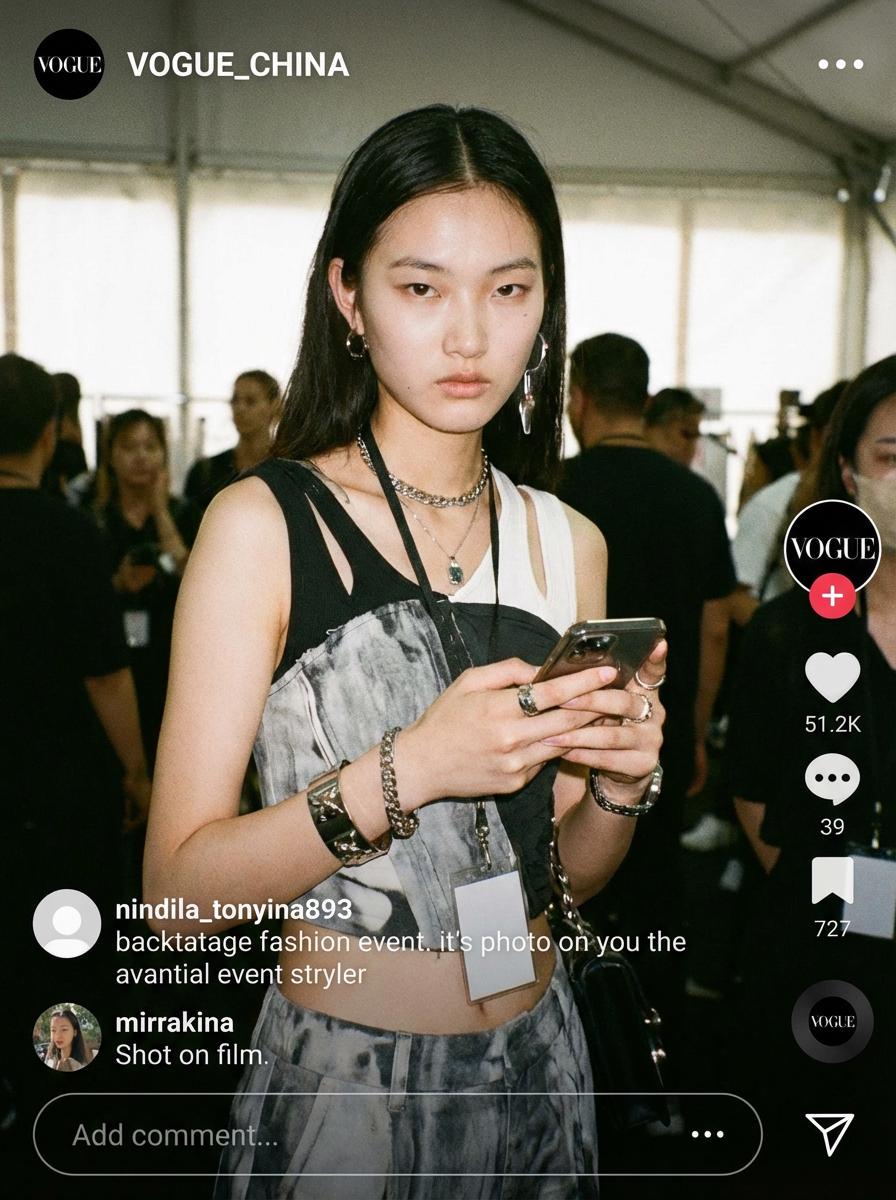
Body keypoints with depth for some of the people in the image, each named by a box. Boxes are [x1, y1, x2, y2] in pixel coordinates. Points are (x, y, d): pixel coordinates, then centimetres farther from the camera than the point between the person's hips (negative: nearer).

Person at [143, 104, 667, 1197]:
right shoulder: (264, 523, -14)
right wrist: (408, 769, -29)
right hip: (340, 1077, -4)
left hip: (538, 1064, 5)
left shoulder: (567, 543, 0)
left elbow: (567, 873, 7)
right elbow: (177, 892, -17)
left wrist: (620, 783, -13)